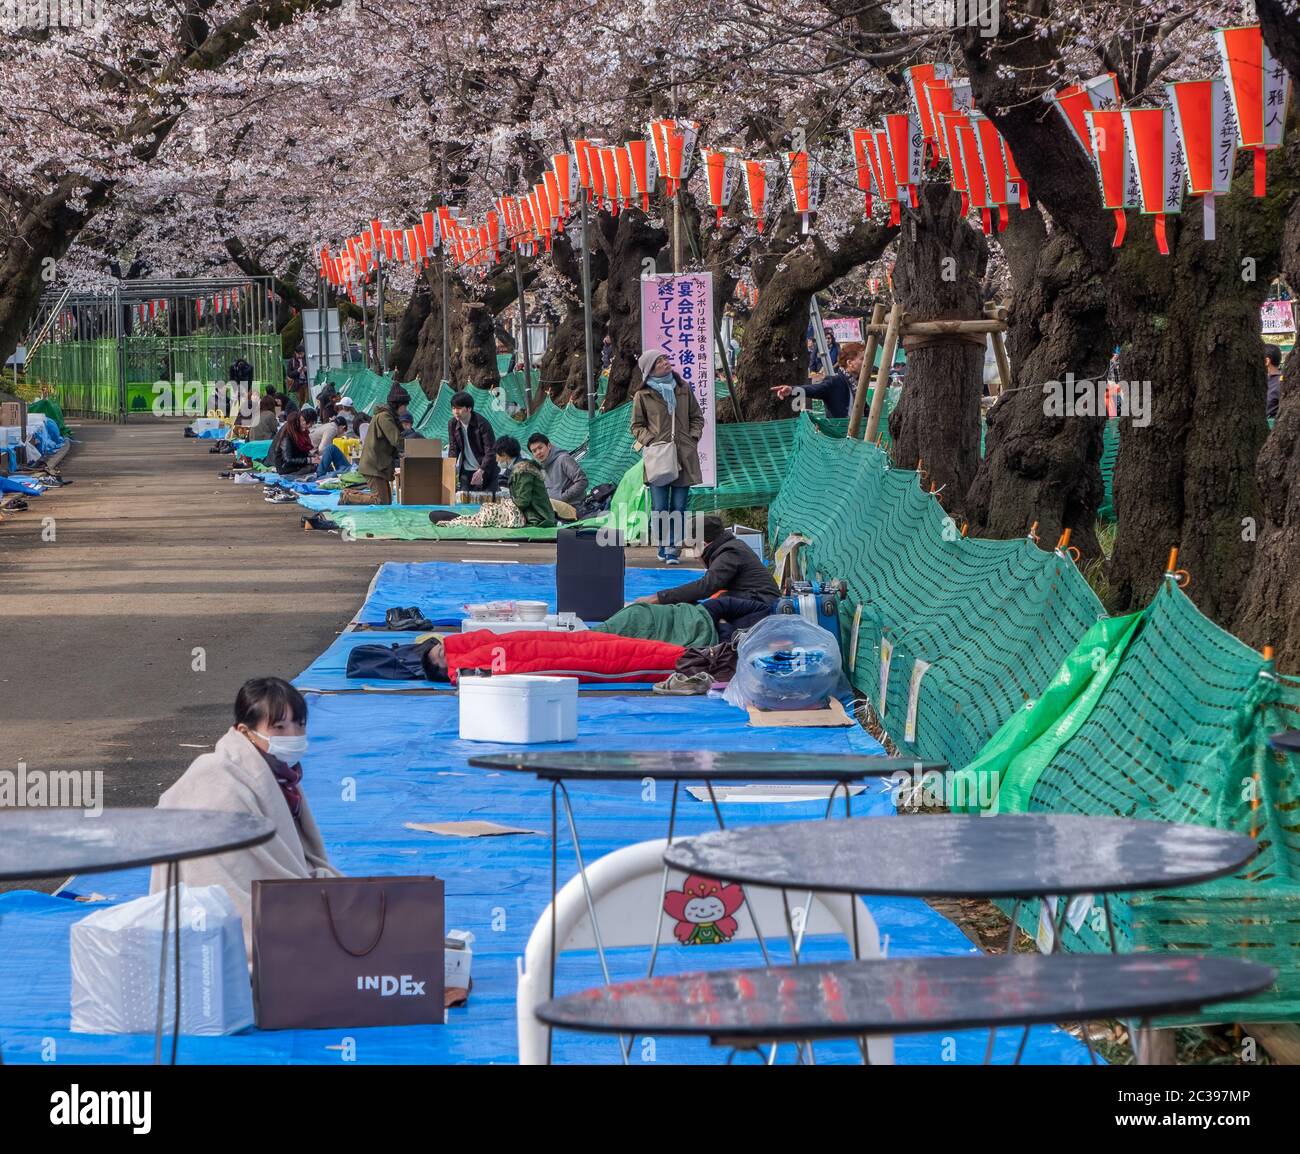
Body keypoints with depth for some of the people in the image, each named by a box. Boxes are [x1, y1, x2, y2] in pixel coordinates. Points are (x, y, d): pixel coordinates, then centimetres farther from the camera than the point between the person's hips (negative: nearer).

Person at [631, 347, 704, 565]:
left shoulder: (683, 388, 11)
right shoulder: (643, 395, 2)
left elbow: (697, 418, 19)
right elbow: (637, 426, 7)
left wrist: (693, 438, 3)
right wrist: (650, 441, -9)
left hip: (684, 456, 3)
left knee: (679, 506, 0)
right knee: (660, 507, -5)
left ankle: (673, 548, 3)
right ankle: (663, 546, 11)